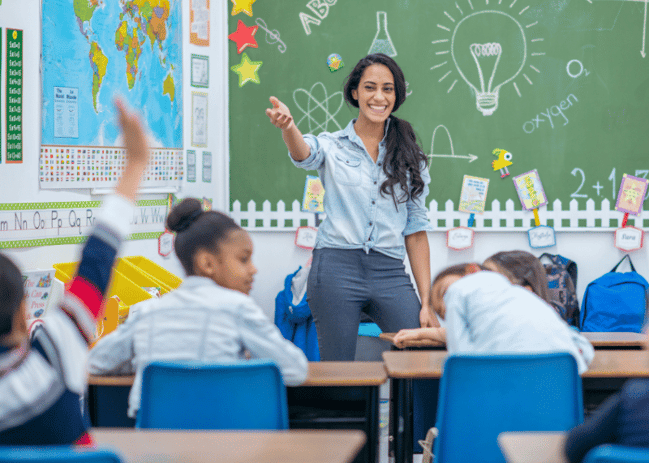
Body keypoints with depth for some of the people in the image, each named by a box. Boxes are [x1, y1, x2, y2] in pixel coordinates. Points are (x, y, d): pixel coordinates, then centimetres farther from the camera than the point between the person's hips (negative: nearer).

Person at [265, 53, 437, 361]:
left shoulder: (409, 157, 13)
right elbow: (304, 154, -18)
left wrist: (427, 302, 6)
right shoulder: (332, 146, 7)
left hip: (390, 274, 2)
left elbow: (416, 230, 12)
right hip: (337, 267, -2)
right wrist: (288, 126, -42)